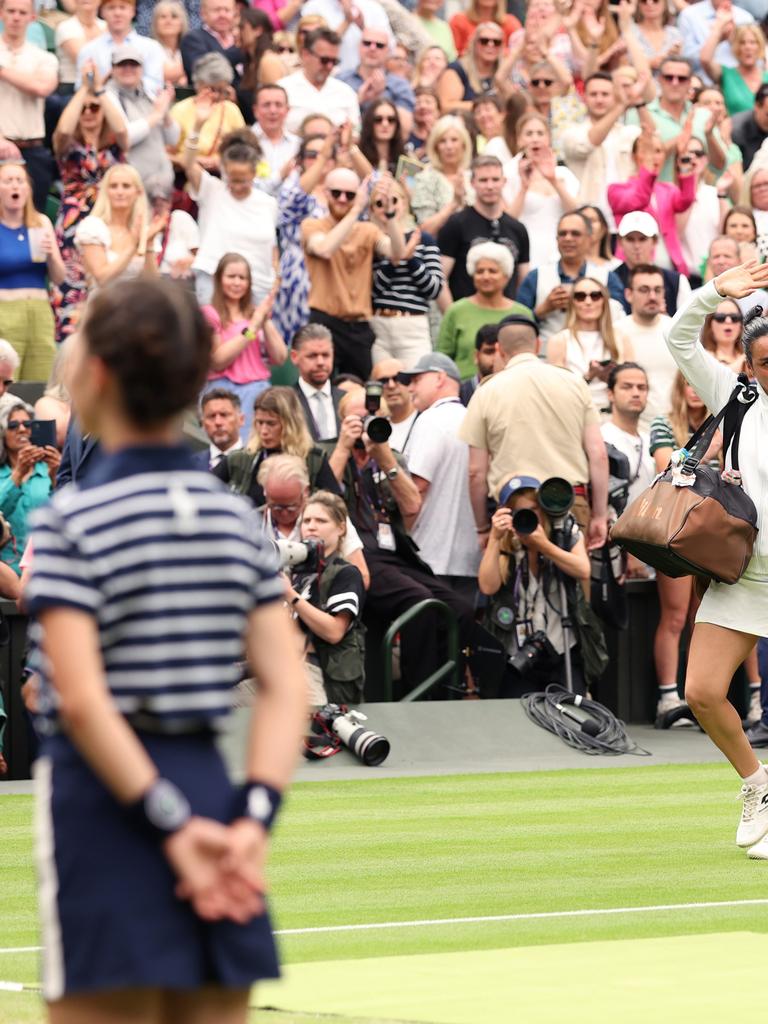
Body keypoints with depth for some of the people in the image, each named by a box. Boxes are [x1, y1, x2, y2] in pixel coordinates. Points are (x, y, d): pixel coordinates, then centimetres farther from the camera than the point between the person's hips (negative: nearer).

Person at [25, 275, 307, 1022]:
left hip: (106, 794, -5)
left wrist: (170, 824, -15)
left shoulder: (71, 521, -9)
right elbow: (286, 688, 1)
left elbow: (81, 700, -17)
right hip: (210, 784, 5)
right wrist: (254, 816, -5)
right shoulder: (233, 516, 8)